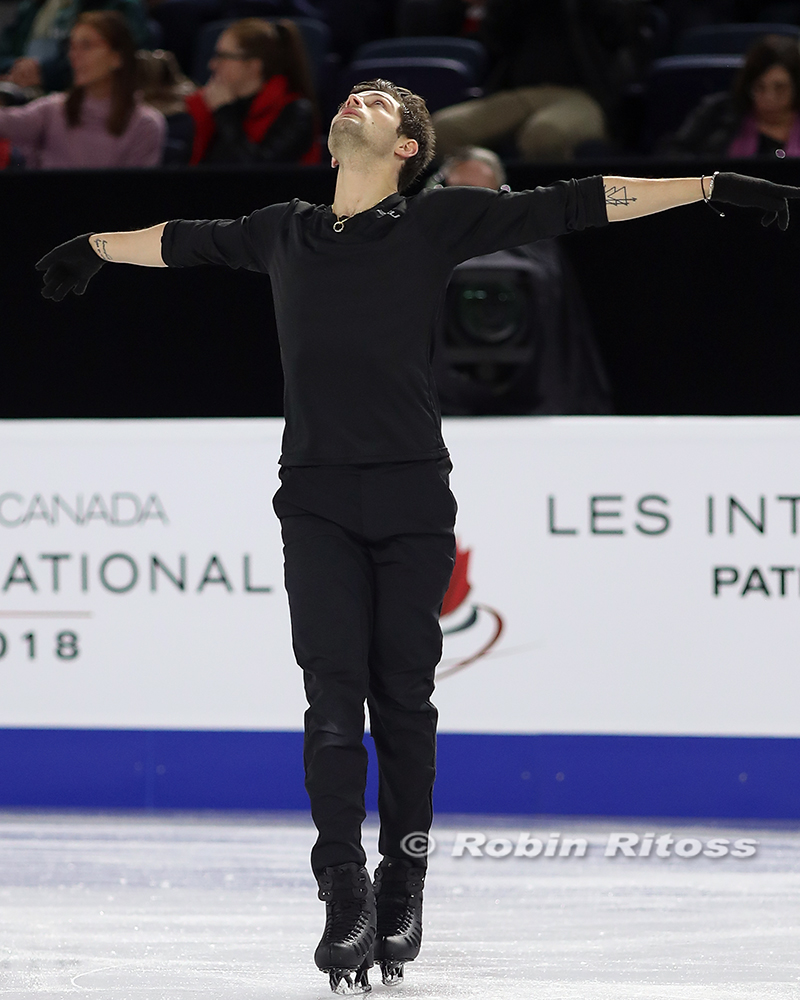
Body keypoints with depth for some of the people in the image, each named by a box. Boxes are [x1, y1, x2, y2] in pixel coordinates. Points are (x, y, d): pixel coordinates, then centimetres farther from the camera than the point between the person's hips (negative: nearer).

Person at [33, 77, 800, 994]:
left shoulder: (438, 221, 4)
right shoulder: (283, 232, 12)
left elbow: (574, 206, 1)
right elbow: (182, 241, 30)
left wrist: (720, 188, -2)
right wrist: (91, 248, 46)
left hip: (413, 500, -1)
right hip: (318, 498, 1)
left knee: (402, 697, 2)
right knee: (334, 697, -7)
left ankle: (402, 892, 11)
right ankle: (346, 897, -8)